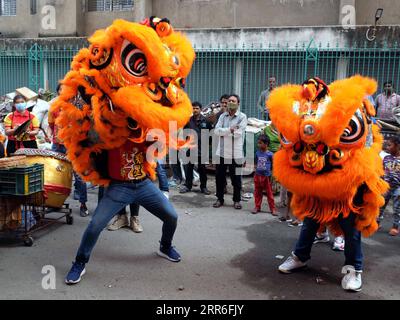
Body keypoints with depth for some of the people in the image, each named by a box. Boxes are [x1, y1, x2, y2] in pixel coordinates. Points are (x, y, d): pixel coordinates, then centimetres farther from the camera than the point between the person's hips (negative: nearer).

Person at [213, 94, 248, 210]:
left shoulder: (242, 117, -2)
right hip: (222, 152, 4)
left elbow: (238, 133, -14)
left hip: (235, 154, -4)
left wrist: (223, 132, -9)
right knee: (219, 177, 10)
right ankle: (220, 199, 23)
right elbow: (216, 130, -4)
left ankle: (237, 200, 19)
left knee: (236, 178, 5)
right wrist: (230, 130, -15)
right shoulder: (222, 116, 10)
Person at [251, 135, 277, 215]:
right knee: (257, 193, 12)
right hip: (258, 176, 4)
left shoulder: (270, 154, -9)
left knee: (269, 193, 3)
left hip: (266, 176, -4)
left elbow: (273, 165, -2)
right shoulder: (257, 153, 3)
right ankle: (257, 207, 23)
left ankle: (273, 209, 10)